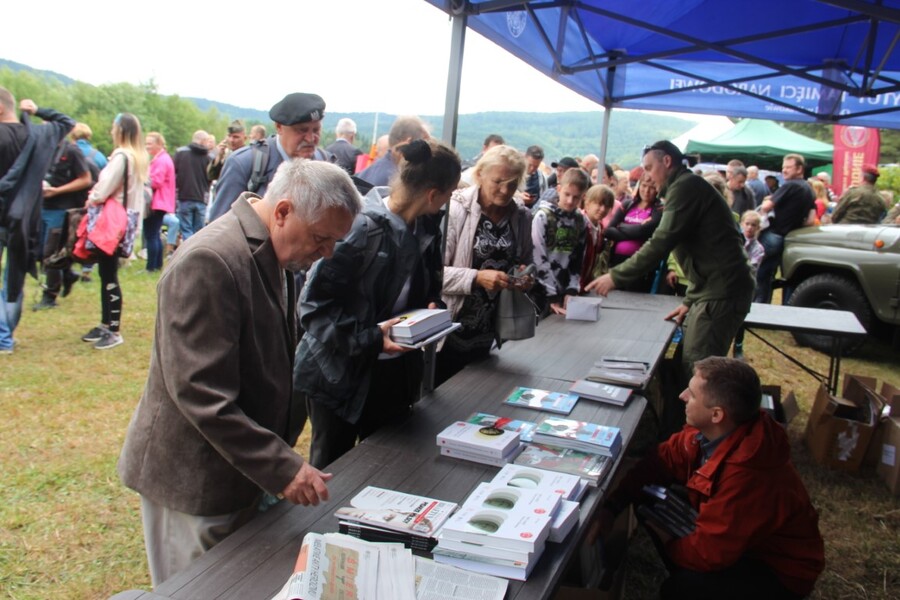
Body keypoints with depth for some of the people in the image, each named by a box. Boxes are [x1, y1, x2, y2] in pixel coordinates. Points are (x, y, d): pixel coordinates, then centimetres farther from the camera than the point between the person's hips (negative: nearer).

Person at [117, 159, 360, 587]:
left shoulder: (273, 253, 4)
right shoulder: (210, 262, -25)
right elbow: (201, 394, -28)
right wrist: (281, 467, -26)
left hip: (242, 468, 9)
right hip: (194, 480, -8)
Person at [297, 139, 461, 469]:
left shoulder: (426, 228, 0)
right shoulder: (362, 228, -22)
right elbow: (315, 303, -21)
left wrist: (432, 307, -5)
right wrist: (370, 337, -28)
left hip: (396, 373, 6)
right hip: (342, 373, -6)